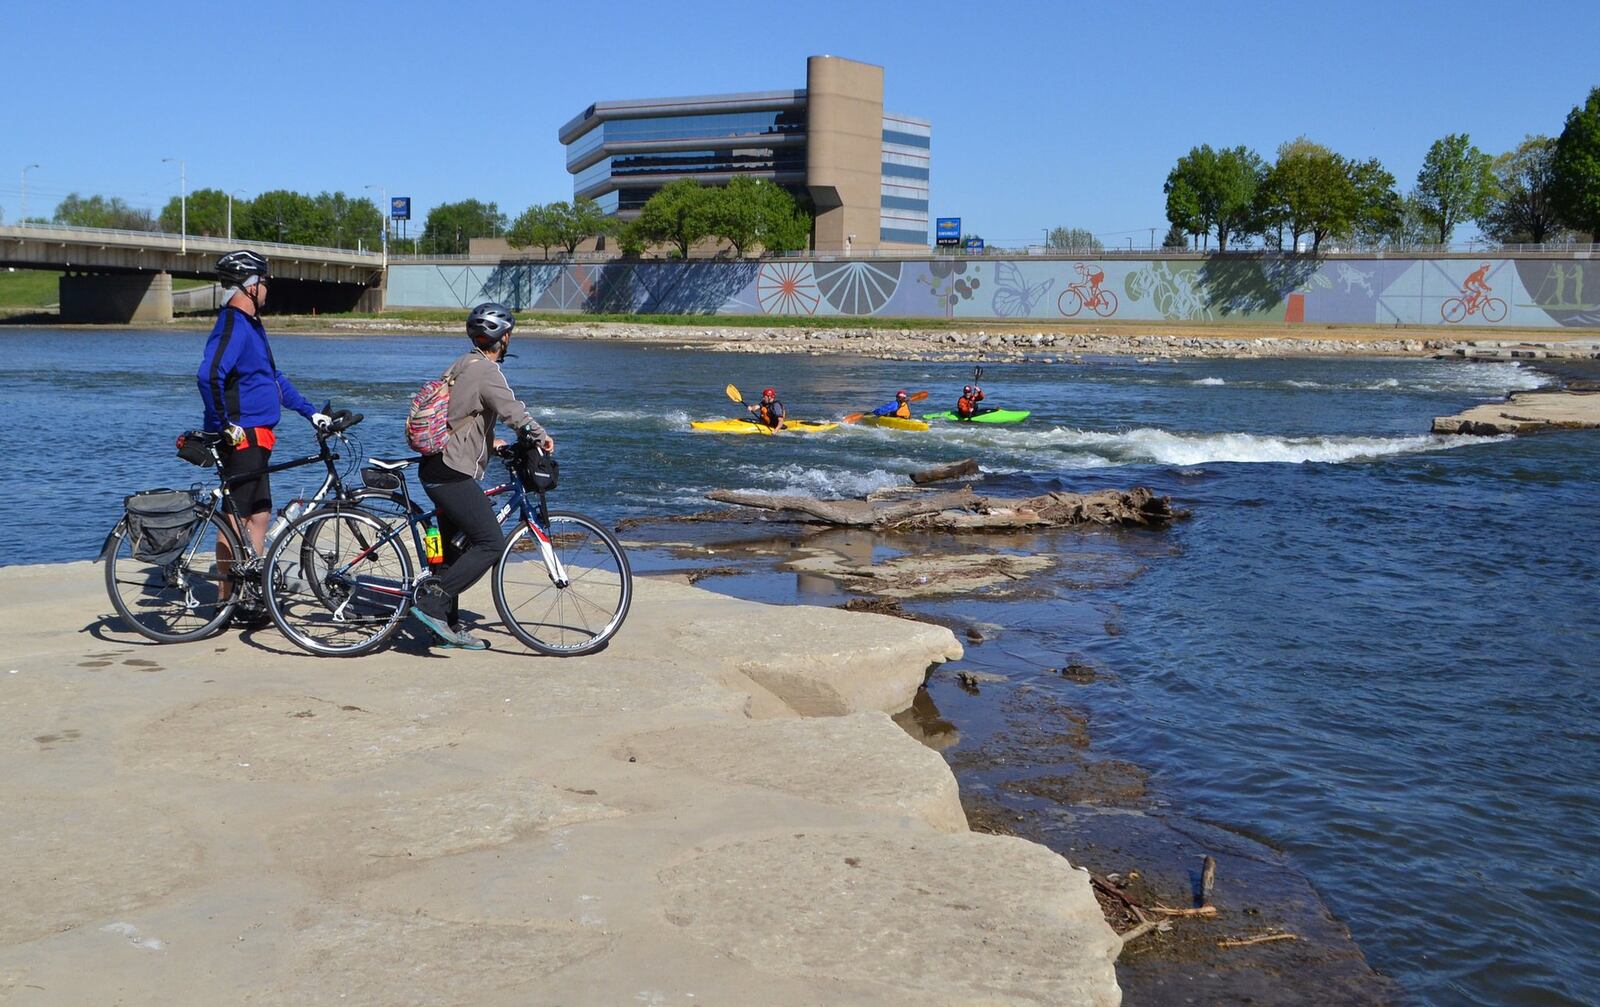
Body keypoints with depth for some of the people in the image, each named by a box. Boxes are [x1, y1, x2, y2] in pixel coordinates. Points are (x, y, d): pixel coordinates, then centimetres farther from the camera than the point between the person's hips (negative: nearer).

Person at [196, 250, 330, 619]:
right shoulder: (233, 326, -16)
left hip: (254, 439, 10)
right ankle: (227, 599, 4)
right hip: (241, 439, -10)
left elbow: (275, 377, 25)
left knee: (259, 515, 14)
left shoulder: (251, 324, 17)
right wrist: (226, 425, -23)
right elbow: (208, 376, -31)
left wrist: (310, 412, 21)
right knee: (236, 517, -3)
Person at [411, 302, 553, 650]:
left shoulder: (464, 363, 18)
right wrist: (542, 437, -6)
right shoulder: (485, 370, -13)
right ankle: (432, 601, -13)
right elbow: (513, 411, -20)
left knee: (456, 548, 15)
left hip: (437, 468, 11)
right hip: (451, 473, -11)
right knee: (491, 543, -11)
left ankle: (449, 627, 20)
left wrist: (489, 442, 23)